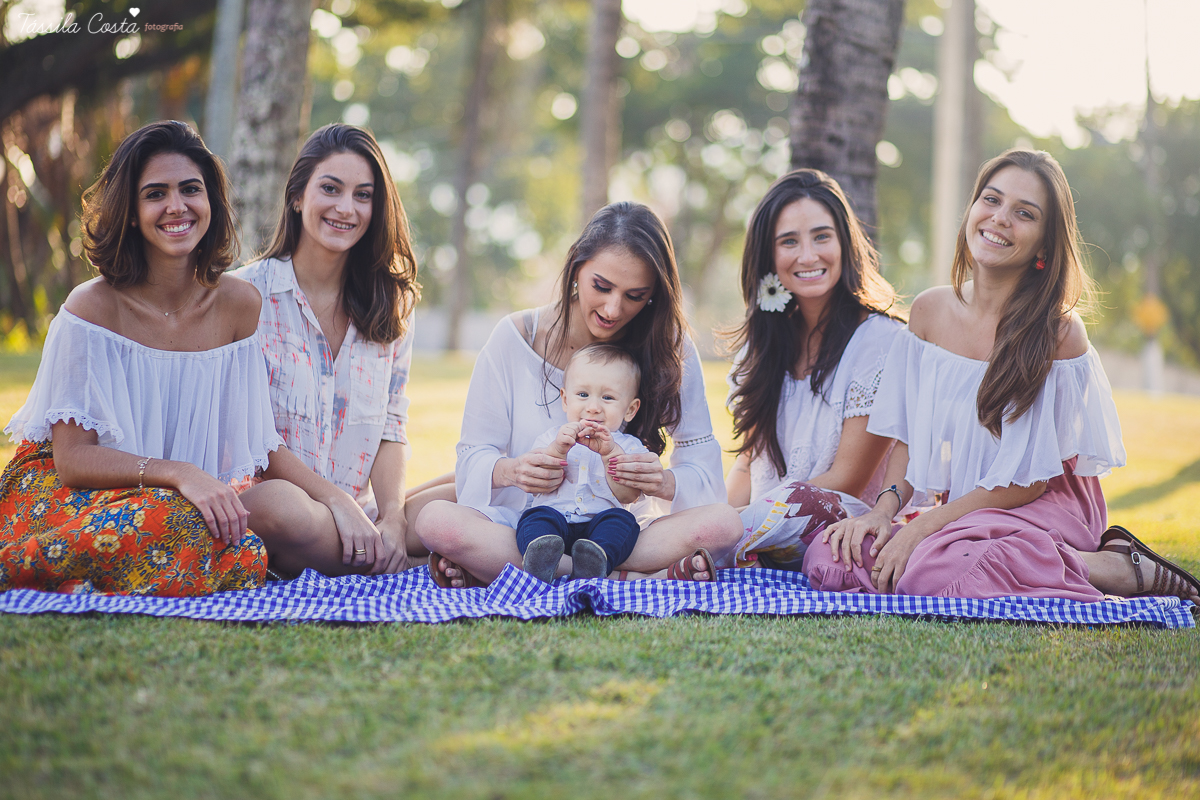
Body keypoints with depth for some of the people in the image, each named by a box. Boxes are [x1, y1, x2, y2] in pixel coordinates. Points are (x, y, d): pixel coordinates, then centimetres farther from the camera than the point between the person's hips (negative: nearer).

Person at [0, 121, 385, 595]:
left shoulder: (239, 305, 1)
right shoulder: (93, 308, -12)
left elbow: (260, 444, 5)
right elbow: (72, 458, -15)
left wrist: (337, 501, -10)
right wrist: (179, 474, -30)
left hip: (194, 499, 3)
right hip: (72, 498, -3)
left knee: (284, 503, -28)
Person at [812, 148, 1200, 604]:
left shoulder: (1059, 331, -14)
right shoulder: (929, 311, 2)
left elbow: (1032, 480, -13)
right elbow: (910, 438, 7)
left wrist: (923, 527, -18)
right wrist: (885, 507, -12)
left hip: (1041, 512, -6)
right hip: (960, 513, 6)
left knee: (930, 570, -35)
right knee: (831, 558, -18)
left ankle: (1116, 568, -11)